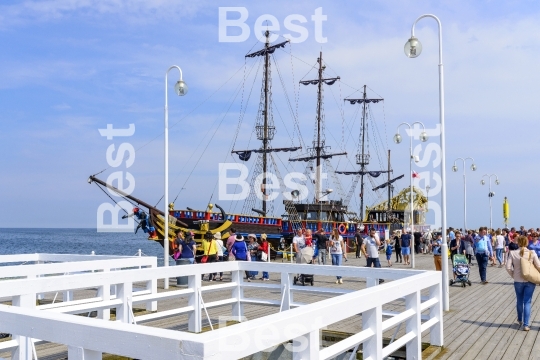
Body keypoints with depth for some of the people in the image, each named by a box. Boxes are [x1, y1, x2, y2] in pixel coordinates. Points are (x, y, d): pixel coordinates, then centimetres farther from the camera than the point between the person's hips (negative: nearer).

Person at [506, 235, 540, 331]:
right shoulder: (532, 253, -10)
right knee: (527, 302, 4)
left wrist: (513, 275, 4)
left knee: (519, 301, 18)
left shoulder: (513, 253, -9)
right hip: (530, 281, -1)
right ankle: (526, 325, 2)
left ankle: (520, 321, 35)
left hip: (518, 281, 1)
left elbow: (508, 267, -12)